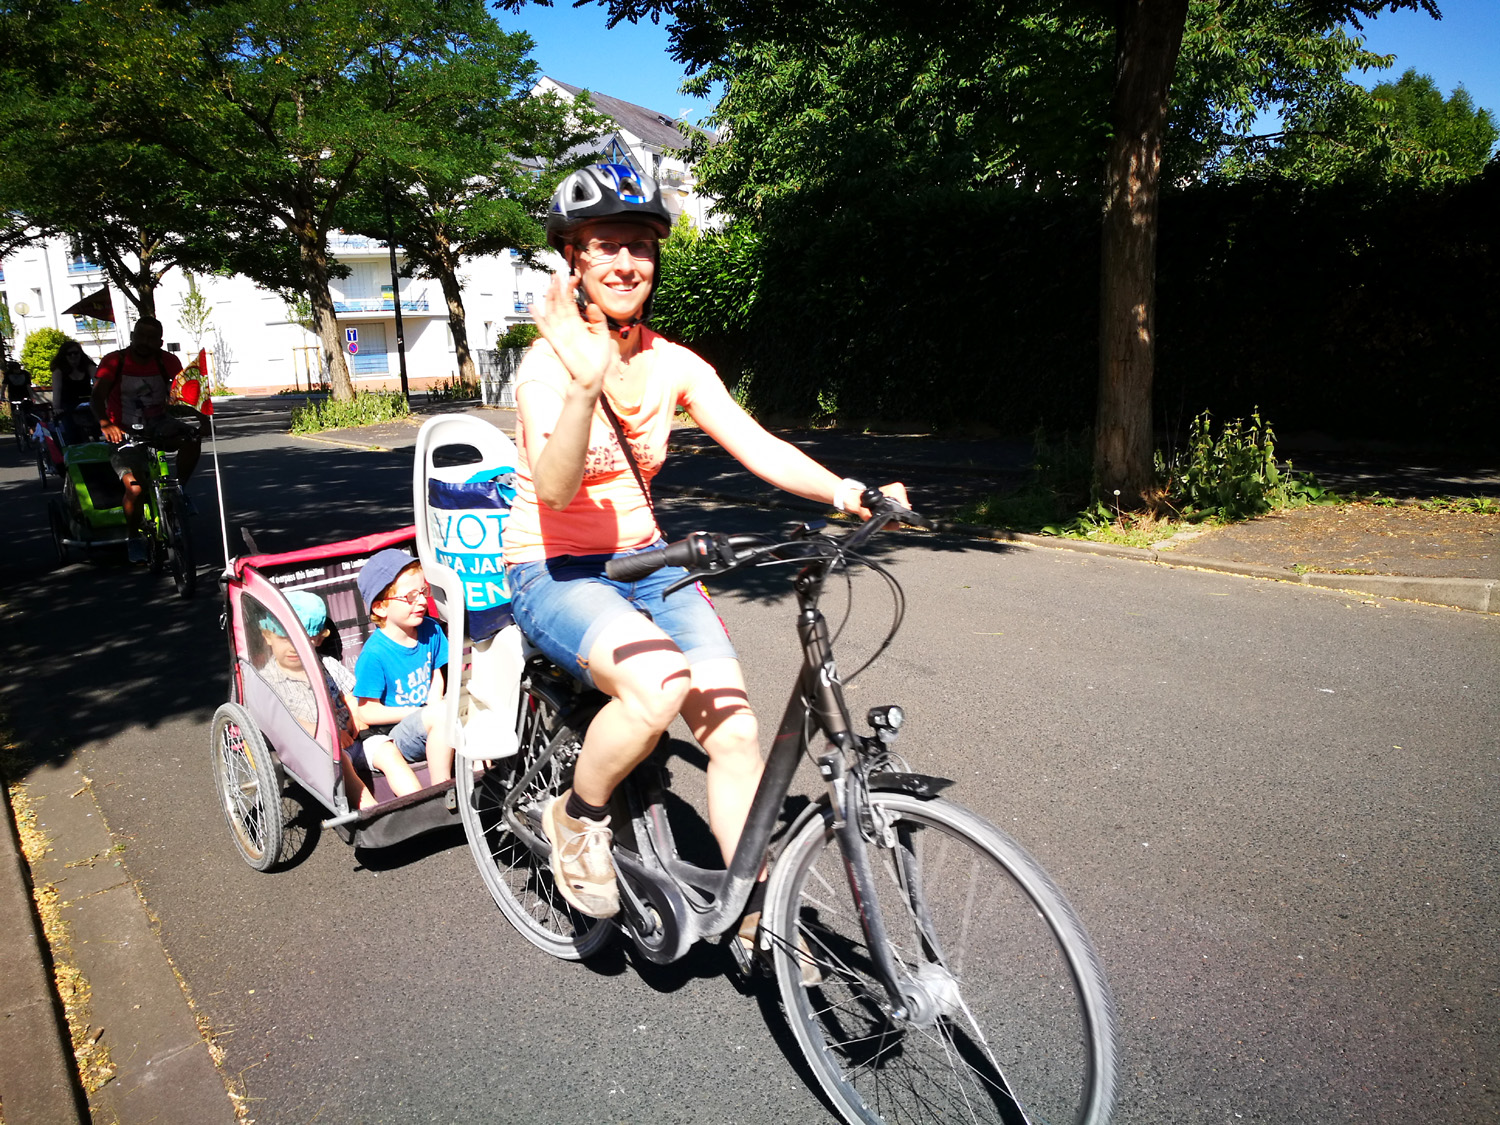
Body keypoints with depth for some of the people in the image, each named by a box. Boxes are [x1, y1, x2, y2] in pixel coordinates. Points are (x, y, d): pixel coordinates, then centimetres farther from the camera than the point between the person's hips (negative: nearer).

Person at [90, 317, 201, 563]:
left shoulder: (167, 362, -4)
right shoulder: (114, 361, -12)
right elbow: (96, 397, -21)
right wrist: (105, 423, -40)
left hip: (157, 424, 3)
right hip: (124, 433, -2)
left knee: (191, 438, -30)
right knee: (135, 487, -19)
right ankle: (133, 538, 6)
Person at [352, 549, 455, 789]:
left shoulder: (431, 631, 0)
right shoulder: (374, 654, -18)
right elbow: (366, 712, -15)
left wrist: (436, 704, -6)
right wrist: (419, 714, -16)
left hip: (429, 726, 6)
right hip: (394, 737, -6)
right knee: (442, 714, -32)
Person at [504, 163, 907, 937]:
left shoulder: (671, 364, 2)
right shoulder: (550, 362, -14)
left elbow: (757, 447, -7)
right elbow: (555, 488, -29)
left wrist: (843, 491, -24)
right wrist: (585, 381, -44)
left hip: (641, 561, 5)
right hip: (552, 572, -5)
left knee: (735, 731, -11)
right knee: (660, 685, -33)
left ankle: (759, 912, 9)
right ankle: (576, 821, -3)